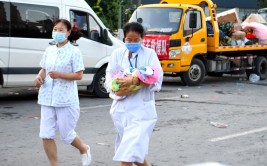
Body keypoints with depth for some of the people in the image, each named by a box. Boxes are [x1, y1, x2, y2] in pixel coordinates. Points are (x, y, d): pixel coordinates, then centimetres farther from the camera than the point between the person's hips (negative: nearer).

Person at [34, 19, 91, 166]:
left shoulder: (74, 52, -7)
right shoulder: (49, 51, 10)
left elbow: (79, 75, -10)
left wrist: (59, 75, -23)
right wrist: (39, 77, -4)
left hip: (66, 100, -5)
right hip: (47, 98, 5)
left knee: (66, 135, 5)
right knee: (46, 135, 0)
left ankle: (84, 149, 37)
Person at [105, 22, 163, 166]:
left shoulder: (150, 53, -1)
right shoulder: (117, 54, 7)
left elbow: (156, 79, -12)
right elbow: (109, 76, 0)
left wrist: (133, 81, -27)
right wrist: (116, 90, -22)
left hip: (141, 109, -4)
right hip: (121, 108, 4)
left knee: (129, 152, -13)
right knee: (135, 150, 15)